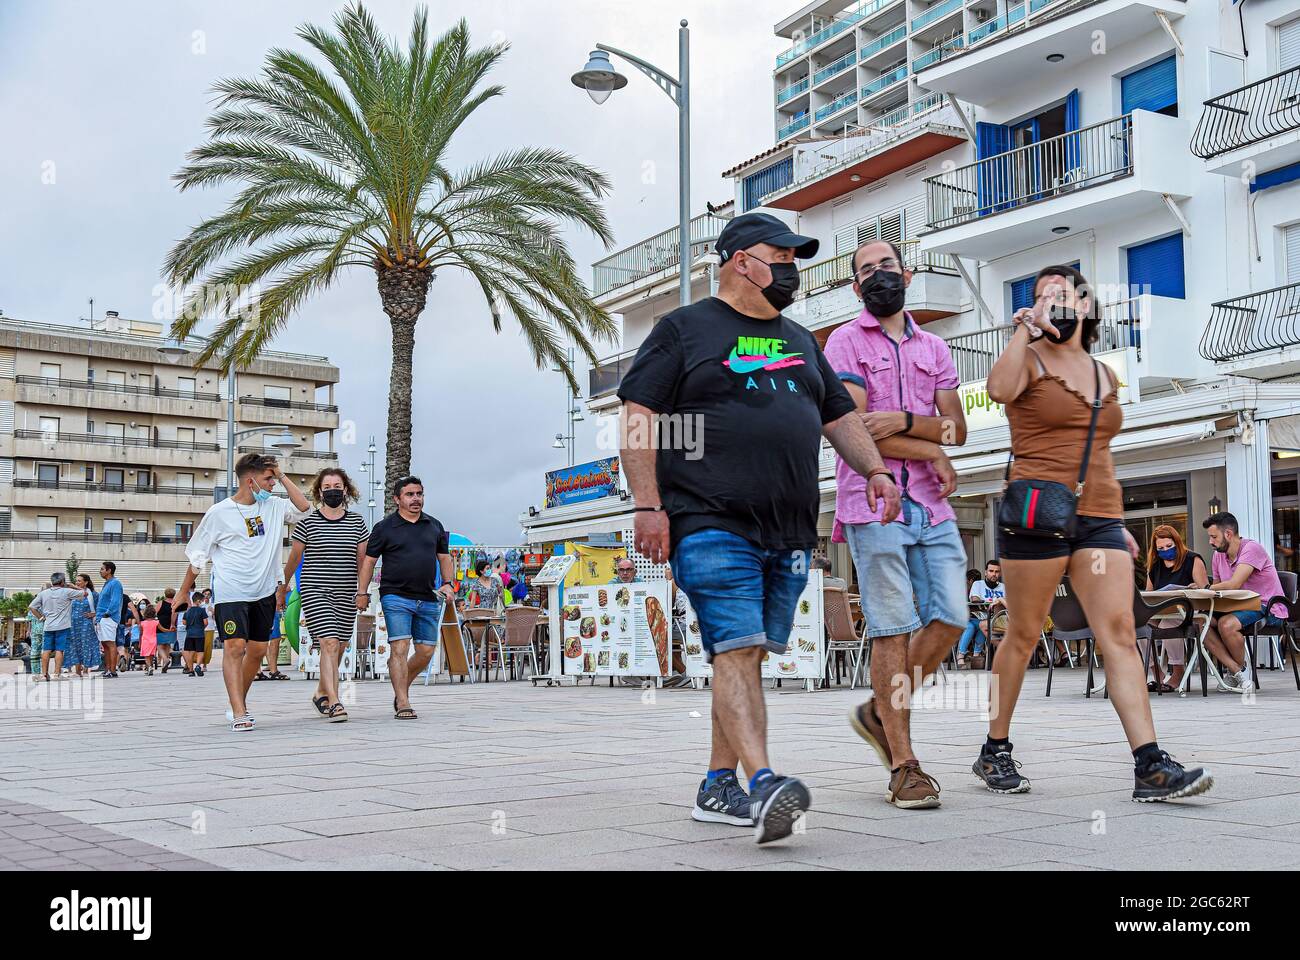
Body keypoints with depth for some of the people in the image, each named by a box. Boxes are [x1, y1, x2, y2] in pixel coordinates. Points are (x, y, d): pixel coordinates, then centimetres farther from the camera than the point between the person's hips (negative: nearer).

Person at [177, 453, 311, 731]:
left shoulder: (273, 506, 8)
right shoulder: (219, 513, -5)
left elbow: (303, 508, -3)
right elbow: (197, 556, 2)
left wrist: (283, 476, -2)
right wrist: (183, 592, 5)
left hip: (264, 593, 5)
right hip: (230, 593, -5)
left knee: (257, 650, 9)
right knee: (235, 646, -16)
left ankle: (239, 703, 27)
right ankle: (239, 714, -18)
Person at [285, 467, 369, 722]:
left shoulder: (356, 522, 7)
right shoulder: (307, 521, -1)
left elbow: (363, 559, 13)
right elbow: (294, 557, 8)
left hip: (345, 595, 4)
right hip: (315, 591, -4)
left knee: (338, 648, 10)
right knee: (329, 643, -17)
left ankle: (321, 694, 32)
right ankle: (333, 702, -19)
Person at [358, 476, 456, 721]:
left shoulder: (434, 526, 13)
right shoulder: (384, 528, 2)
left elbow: (444, 557, 20)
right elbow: (368, 561, 4)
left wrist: (448, 583, 5)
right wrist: (362, 593, -2)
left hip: (428, 599, 5)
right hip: (396, 597, -4)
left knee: (426, 651, 6)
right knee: (400, 648, -13)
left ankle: (402, 687, 29)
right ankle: (402, 704, -10)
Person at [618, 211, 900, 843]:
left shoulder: (799, 341, 24)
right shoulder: (684, 330, 4)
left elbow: (839, 415, 29)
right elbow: (638, 417, -2)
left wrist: (876, 469, 12)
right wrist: (649, 506, -12)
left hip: (789, 532, 6)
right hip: (711, 525, -6)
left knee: (747, 657, 6)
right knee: (736, 651, -16)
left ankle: (718, 787, 13)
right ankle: (762, 783, -25)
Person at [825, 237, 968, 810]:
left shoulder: (934, 348, 19)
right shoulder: (846, 342, 3)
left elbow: (956, 429, 9)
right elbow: (852, 428, -9)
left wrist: (904, 420, -11)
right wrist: (932, 453, -4)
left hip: (932, 504, 5)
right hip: (875, 502, -5)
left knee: (950, 618, -2)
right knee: (893, 629, -7)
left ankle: (881, 712, 19)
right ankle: (904, 768, -3)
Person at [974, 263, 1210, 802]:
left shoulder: (1105, 376, 20)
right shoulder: (1031, 362, 2)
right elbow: (1000, 388, -23)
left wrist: (1118, 523, 22)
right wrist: (1026, 327, -14)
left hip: (1098, 519, 5)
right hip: (1037, 515, -5)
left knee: (1120, 633, -7)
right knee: (1023, 636, 2)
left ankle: (1150, 767, -13)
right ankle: (995, 752, 16)